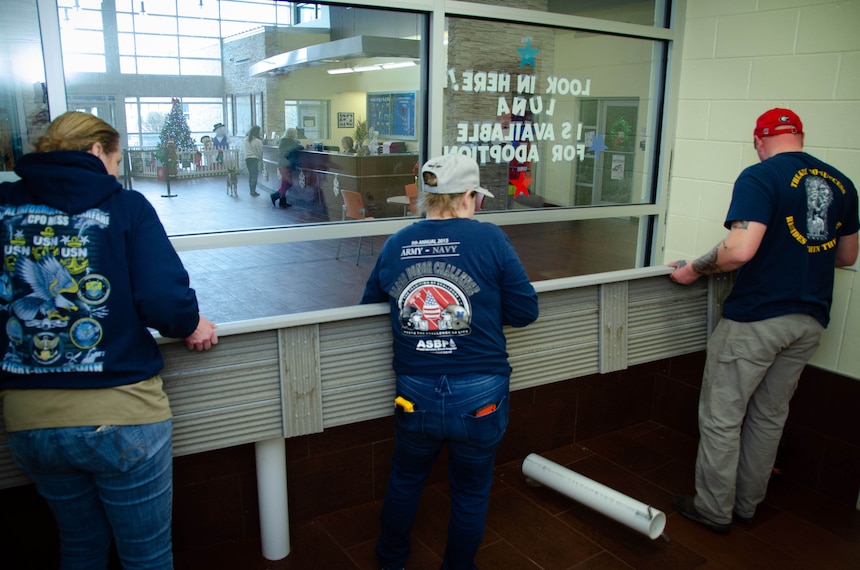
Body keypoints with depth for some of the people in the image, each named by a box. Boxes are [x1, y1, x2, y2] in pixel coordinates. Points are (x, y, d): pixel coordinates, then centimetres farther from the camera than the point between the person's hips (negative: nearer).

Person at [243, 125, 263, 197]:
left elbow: (246, 150, 11)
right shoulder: (258, 141, -12)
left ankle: (252, 191, 18)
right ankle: (253, 192, 0)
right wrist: (261, 159, 9)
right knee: (254, 175, -1)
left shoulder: (246, 139, 5)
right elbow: (260, 151, -4)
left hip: (247, 158, 6)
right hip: (254, 158, -6)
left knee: (250, 174, 13)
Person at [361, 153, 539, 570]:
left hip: (415, 396, 3)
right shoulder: (489, 239, -11)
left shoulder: (394, 246, -1)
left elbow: (369, 305, 11)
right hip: (479, 397, -3)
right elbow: (525, 312, -7)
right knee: (471, 492, 20)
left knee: (405, 480, 27)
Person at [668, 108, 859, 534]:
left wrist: (694, 269, -9)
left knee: (721, 417, 7)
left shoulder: (760, 177, -12)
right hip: (811, 320, 7)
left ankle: (714, 509, 19)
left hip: (756, 318, -7)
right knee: (770, 416, 18)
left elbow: (740, 250, -25)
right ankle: (748, 503, 32)